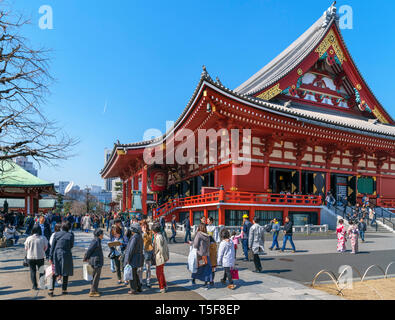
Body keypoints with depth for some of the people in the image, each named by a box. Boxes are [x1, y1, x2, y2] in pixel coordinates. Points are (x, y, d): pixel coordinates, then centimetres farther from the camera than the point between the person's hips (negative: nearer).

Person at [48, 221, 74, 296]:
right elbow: (71, 246, 2)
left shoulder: (56, 234, -2)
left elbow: (52, 246, -1)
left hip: (56, 255, 2)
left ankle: (51, 290, 10)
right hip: (66, 255, -2)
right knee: (66, 273, 11)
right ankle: (64, 290, 18)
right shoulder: (70, 235, -8)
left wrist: (50, 257, 4)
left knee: (54, 273, 13)